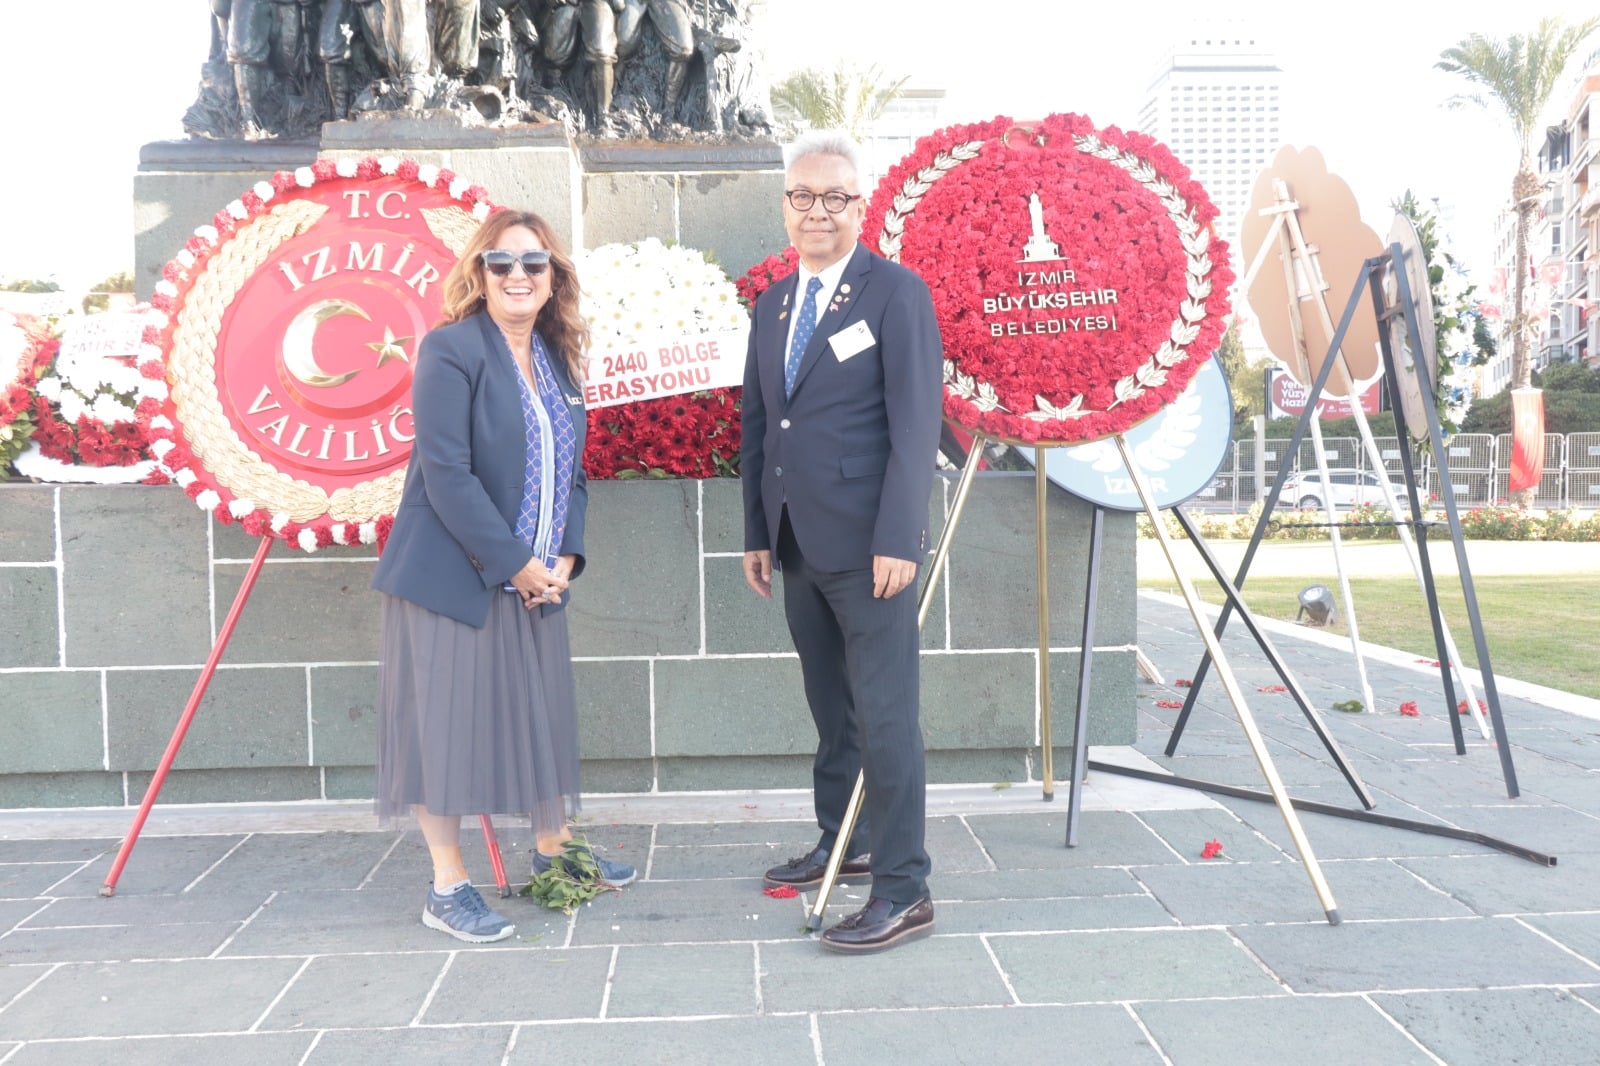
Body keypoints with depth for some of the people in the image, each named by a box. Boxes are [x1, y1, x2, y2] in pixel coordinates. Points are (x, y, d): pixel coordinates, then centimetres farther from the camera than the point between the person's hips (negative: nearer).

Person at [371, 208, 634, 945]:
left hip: (535, 579, 7)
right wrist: (515, 562, -17)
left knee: (543, 712, 14)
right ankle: (447, 889, 13)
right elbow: (446, 474, -18)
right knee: (447, 719, 0)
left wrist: (564, 557, -1)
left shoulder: (558, 361, 11)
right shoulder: (450, 350, -10)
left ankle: (553, 852, 33)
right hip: (450, 575, -7)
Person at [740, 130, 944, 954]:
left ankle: (903, 890, 3)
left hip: (868, 543, -7)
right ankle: (841, 845, 30)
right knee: (830, 708, 16)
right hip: (797, 544, 7)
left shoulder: (897, 293, -5)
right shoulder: (773, 304, 16)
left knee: (883, 714, -4)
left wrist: (897, 539, -17)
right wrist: (757, 533, 13)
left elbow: (916, 423, -11)